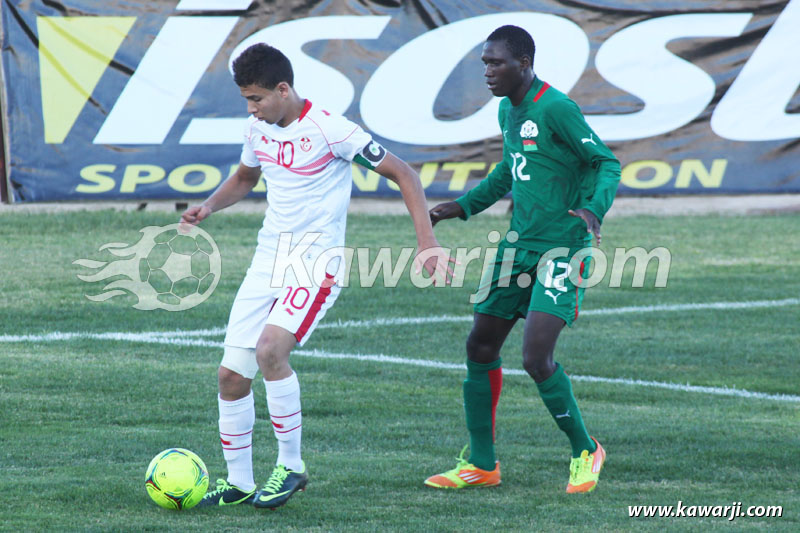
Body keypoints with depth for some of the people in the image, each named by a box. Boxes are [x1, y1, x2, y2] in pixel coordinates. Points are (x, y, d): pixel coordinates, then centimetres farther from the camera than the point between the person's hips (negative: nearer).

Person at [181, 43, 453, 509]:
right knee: (231, 374, 0)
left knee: (270, 349, -29)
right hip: (269, 258, 7)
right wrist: (208, 208, 6)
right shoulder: (258, 129, 6)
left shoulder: (329, 129, -15)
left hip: (316, 262, -7)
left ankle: (292, 466, -14)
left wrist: (427, 243, -19)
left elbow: (403, 174, -11)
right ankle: (239, 482, 15)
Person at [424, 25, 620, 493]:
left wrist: (593, 210, -29)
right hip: (519, 244, 9)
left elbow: (607, 162, -12)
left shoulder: (555, 109, -15)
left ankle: (585, 451, 4)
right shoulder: (508, 110, 11)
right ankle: (481, 464, 21)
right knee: (481, 348, 8)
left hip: (562, 248, -9)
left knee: (537, 358, -17)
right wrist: (464, 206, 22)